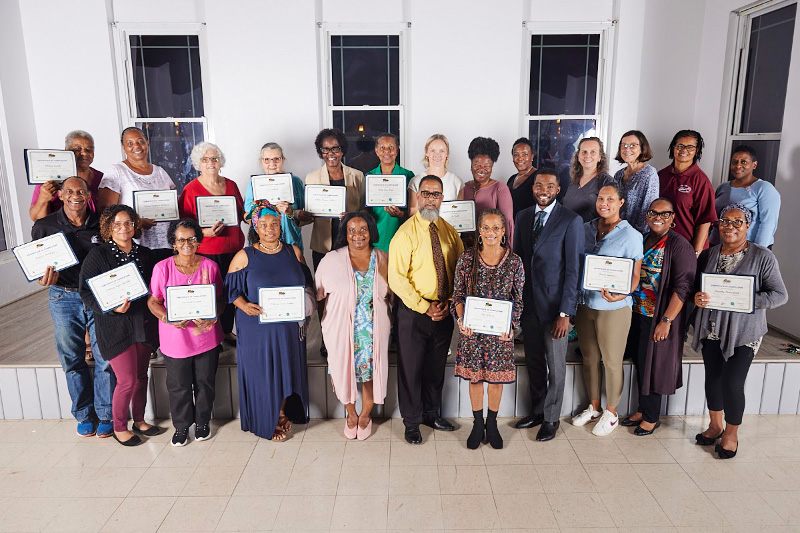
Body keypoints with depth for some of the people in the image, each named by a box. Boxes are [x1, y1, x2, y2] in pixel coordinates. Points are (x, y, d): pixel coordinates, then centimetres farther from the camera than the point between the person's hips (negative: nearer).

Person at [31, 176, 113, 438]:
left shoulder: (100, 225, -1)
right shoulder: (44, 226, 0)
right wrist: (45, 278, -15)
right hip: (64, 298, 1)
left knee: (106, 357, 0)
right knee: (71, 359, 9)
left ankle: (105, 415, 16)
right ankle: (84, 415, 25)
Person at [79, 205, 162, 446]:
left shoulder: (145, 254, 8)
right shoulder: (97, 255, -6)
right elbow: (86, 292, -9)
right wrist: (112, 307, -23)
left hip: (143, 324, 5)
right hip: (115, 326, -5)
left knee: (141, 376, 14)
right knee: (127, 380, -3)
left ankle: (139, 421, 32)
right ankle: (119, 427, 19)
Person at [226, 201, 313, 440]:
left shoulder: (293, 252, 7)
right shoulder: (244, 257, -1)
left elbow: (307, 283, 14)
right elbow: (232, 289, -1)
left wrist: (306, 301, -5)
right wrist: (244, 306, -19)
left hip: (289, 327, 3)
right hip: (257, 327, -2)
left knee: (287, 370, 10)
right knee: (261, 373, 4)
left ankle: (283, 413, 31)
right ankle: (269, 421, 22)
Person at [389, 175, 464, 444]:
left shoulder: (449, 231, 5)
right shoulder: (406, 233, -11)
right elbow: (397, 279, -16)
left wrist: (448, 304, -5)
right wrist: (425, 307, -17)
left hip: (444, 312, 5)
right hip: (413, 312, -4)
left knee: (436, 367, 18)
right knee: (411, 368, 7)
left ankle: (432, 413, 38)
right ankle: (412, 422, 25)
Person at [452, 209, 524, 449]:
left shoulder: (514, 262, -3)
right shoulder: (466, 259, -3)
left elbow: (518, 300, 0)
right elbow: (458, 295, 0)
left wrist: (511, 326, -13)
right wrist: (461, 319, -15)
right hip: (472, 330, 0)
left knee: (497, 377, 11)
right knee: (474, 376, 11)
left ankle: (492, 423, 32)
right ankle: (477, 424, 30)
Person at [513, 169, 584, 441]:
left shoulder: (571, 221, -10)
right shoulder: (523, 216, 7)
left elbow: (573, 269, -12)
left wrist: (565, 312, -14)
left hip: (554, 305, -4)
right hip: (527, 303, 5)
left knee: (555, 366, 9)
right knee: (533, 362, 16)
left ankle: (550, 418, 26)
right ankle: (536, 411, 34)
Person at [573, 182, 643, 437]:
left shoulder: (631, 235, -8)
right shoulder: (585, 229, 5)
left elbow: (635, 274, -6)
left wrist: (622, 294, -24)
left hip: (614, 308, -4)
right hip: (584, 303, 5)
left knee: (611, 361, 7)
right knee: (589, 358, 15)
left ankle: (611, 412, 25)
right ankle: (593, 406, 32)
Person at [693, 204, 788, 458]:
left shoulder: (762, 257, -6)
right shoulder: (708, 255, 6)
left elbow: (780, 294, -7)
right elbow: (693, 286, 13)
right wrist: (697, 298, -10)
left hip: (743, 333, -4)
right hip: (711, 330, 4)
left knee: (733, 383, -4)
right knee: (712, 378, 12)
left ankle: (731, 434, 18)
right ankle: (715, 425, 33)